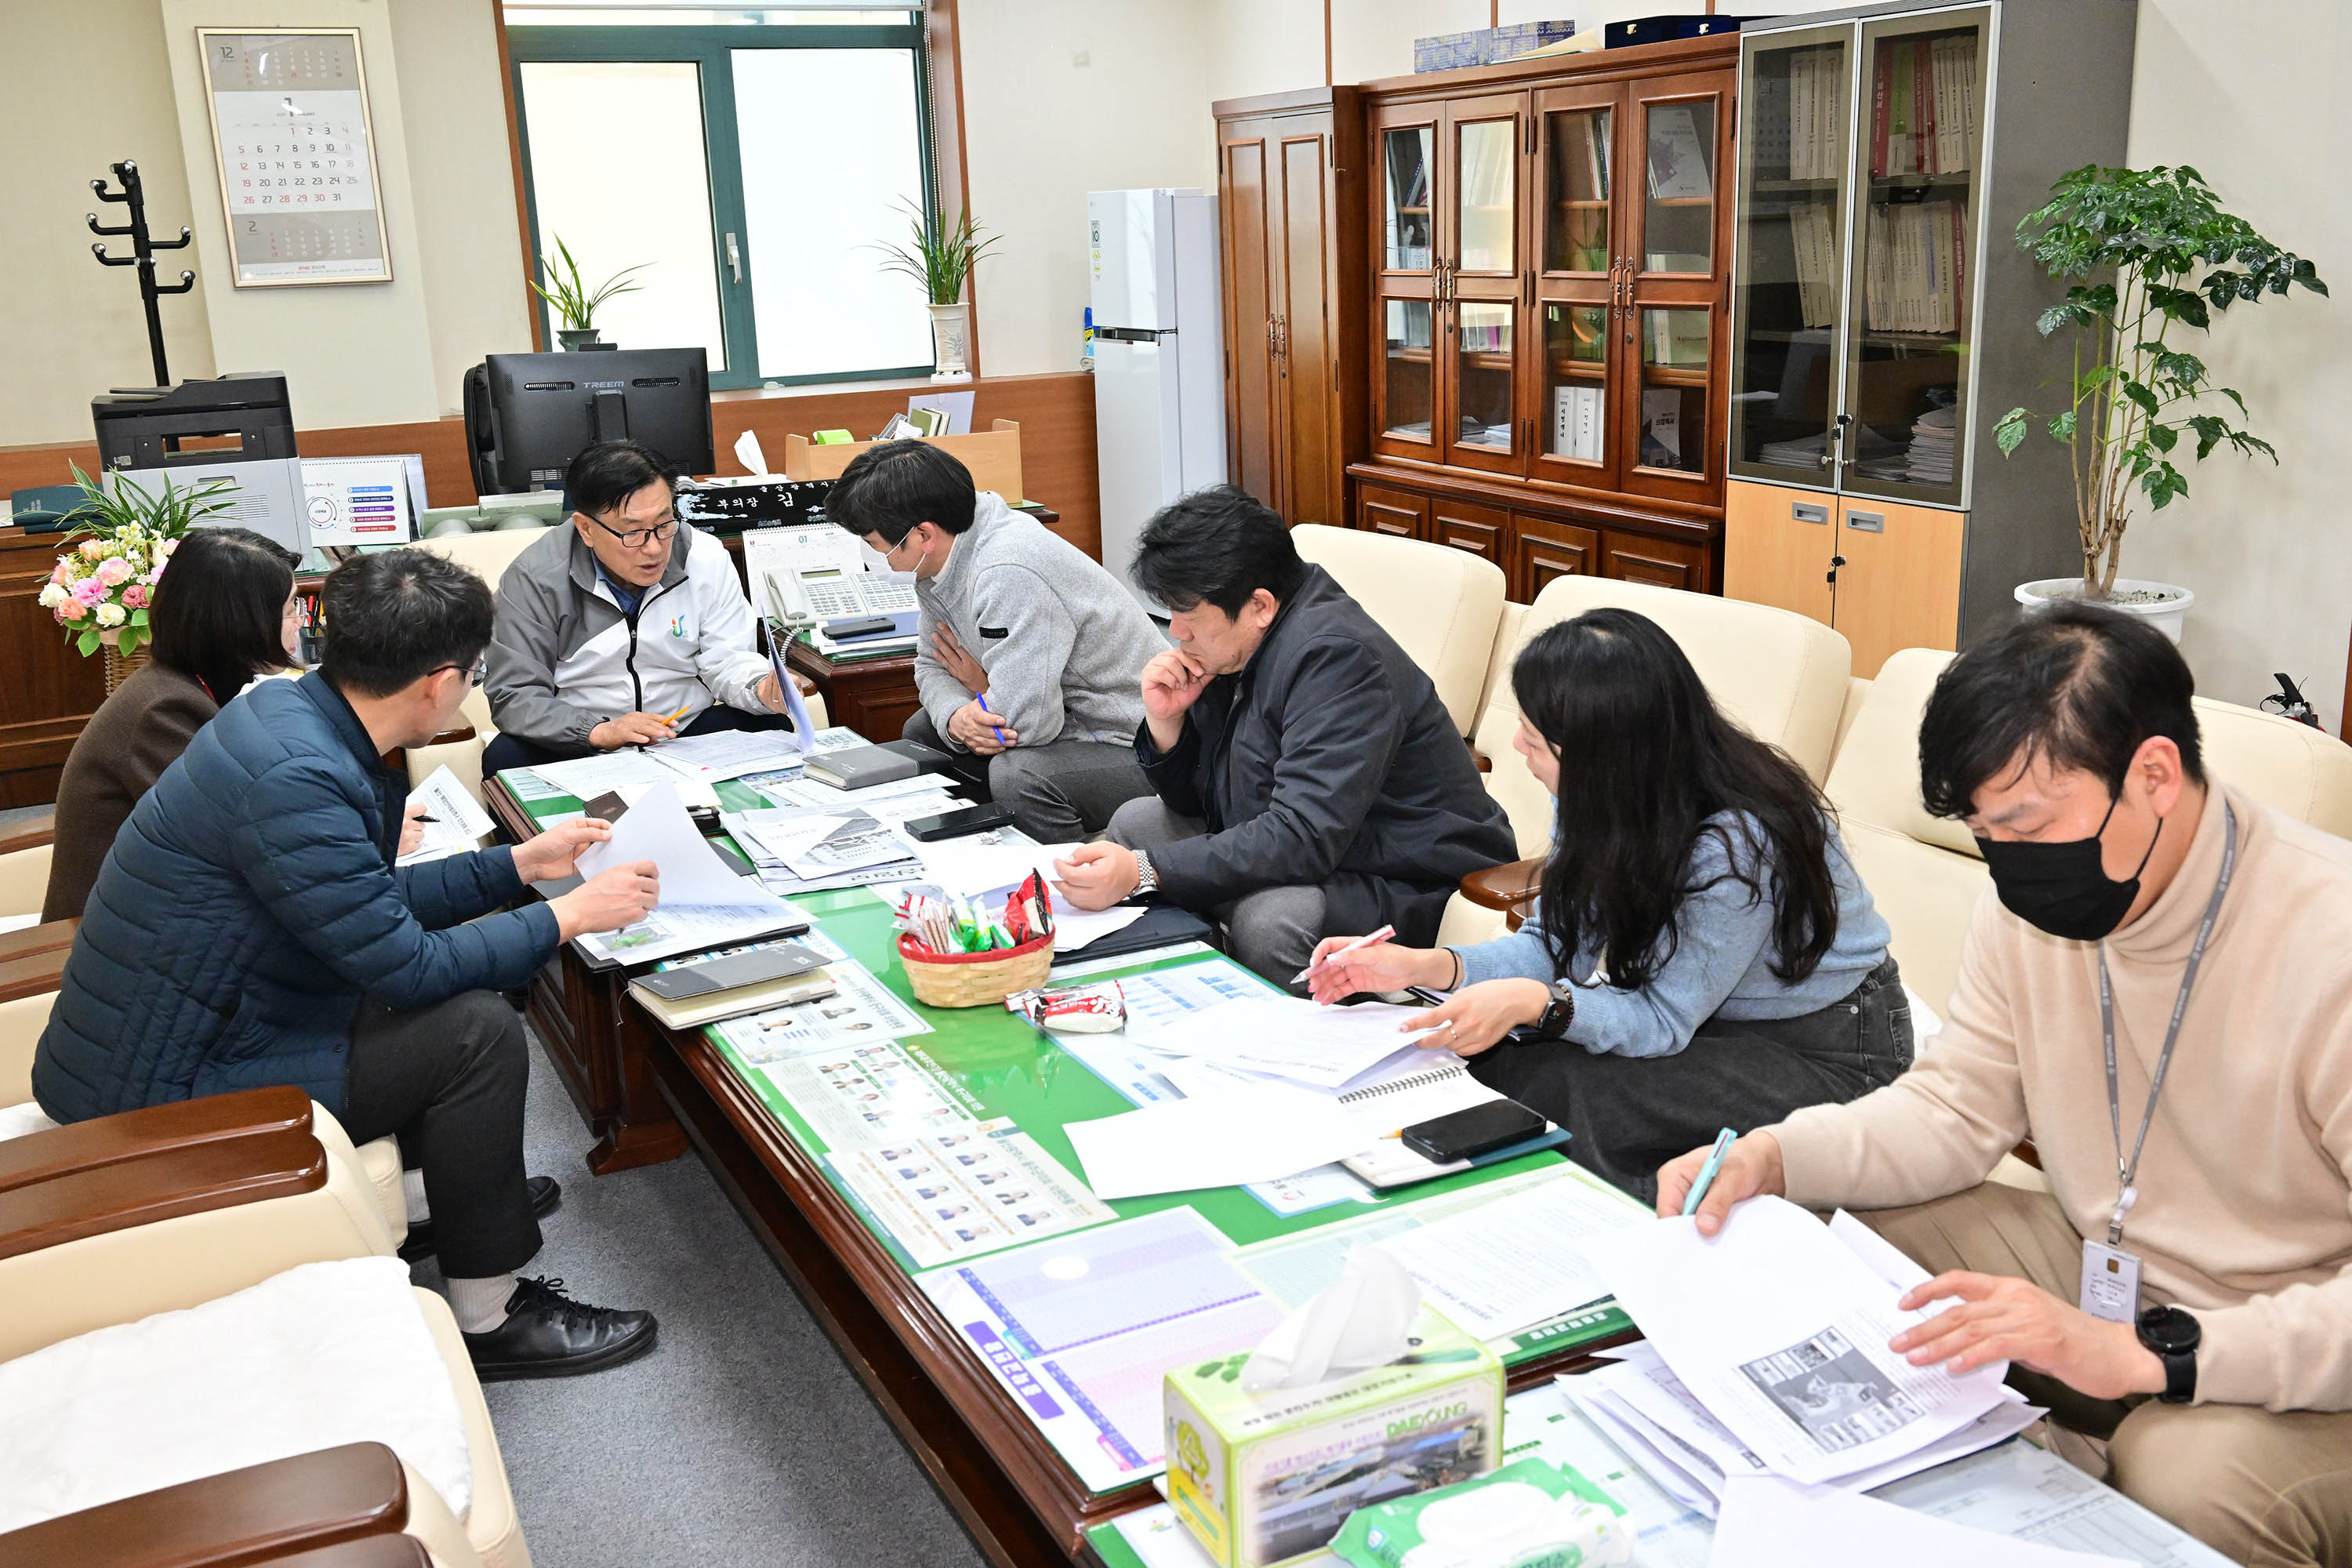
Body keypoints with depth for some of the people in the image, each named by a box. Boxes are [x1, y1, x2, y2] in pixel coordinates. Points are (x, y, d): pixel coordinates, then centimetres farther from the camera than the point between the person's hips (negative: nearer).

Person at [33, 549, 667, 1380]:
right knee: (476, 1029, -15)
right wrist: (568, 915, -12)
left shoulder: (287, 709, 0)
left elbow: (374, 903, 12)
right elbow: (409, 967, -23)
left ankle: (439, 1186, 32)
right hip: (158, 1091, -10)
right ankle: (491, 1318, -1)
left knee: (448, 967, 17)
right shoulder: (293, 780, -30)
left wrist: (520, 862, 15)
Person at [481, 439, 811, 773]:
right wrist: (599, 731, -30)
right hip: (580, 744, 0)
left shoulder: (706, 558, -5)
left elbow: (727, 661, -2)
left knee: (772, 728, -27)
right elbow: (514, 697, -14)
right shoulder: (533, 580, -13)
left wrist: (761, 691, -27)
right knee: (506, 756, -29)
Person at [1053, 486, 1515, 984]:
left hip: (1416, 887, -9)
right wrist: (1165, 721, -10)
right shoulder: (1231, 650, 3)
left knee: (1269, 917, -36)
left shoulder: (1337, 655, -25)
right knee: (1136, 822, 9)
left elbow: (1304, 836, -34)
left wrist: (1142, 872, -36)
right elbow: (1194, 804, 10)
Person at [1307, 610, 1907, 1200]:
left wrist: (1535, 1003, -42)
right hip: (1703, 1016, 7)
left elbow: (1665, 1020, -26)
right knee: (1487, 1055, -16)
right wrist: (1426, 966, -19)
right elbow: (1553, 946, -3)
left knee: (1563, 1087, -28)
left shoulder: (1738, 845, -32)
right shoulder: (1599, 799, -9)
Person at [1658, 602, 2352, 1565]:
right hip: (2096, 1270, 7)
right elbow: (1959, 1108, 4)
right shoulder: (2036, 905, -5)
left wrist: (2154, 1356, -38)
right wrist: (1774, 1156, -13)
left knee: (2192, 1485, -37)